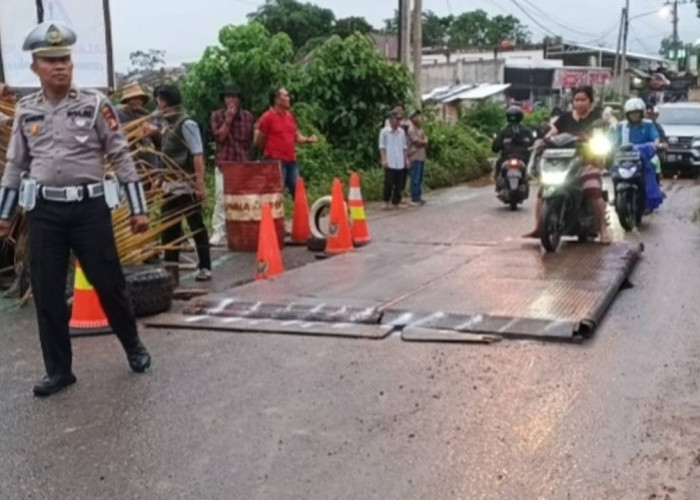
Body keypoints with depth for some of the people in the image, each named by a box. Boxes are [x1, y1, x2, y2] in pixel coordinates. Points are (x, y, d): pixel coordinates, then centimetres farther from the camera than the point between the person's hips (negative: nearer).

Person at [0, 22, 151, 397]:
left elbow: (121, 157, -2)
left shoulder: (95, 104, -3)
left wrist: (138, 208, -4)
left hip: (89, 207, -3)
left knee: (109, 283, 5)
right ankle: (58, 370, 18)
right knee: (46, 293, 5)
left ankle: (134, 347, 28)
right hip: (44, 211, 3)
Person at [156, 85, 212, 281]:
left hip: (186, 185, -8)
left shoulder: (186, 123, -12)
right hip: (170, 185, 8)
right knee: (169, 227, 11)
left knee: (196, 226, 0)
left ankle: (205, 268, 6)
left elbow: (198, 156, -17)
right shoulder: (167, 125, 12)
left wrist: (200, 184, -21)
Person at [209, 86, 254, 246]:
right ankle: (218, 233, -7)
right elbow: (219, 136, -6)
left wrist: (248, 158, 12)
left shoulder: (247, 116, 11)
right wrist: (228, 119, -10)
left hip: (243, 164, 2)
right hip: (224, 164, -2)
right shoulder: (217, 115, 5)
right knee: (221, 198, -9)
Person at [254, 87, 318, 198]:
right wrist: (271, 149, 4)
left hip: (291, 161, 7)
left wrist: (308, 140, 3)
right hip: (276, 161, -7)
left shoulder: (290, 116, 12)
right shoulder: (267, 117, -9)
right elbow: (259, 141, -5)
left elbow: (296, 136, 20)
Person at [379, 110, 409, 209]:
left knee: (399, 183, 5)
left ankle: (395, 202, 14)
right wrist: (384, 159, -8)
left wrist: (406, 159, 13)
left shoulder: (402, 132, 11)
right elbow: (382, 146, -1)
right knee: (389, 182, -7)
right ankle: (386, 201, 8)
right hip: (389, 163, -4)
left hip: (400, 163, 4)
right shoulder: (384, 131, -1)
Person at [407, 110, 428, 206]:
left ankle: (419, 197, 18)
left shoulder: (420, 129, 17)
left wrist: (423, 141, -8)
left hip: (421, 156, 9)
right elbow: (418, 142, -15)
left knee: (420, 179, 12)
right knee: (415, 179, -7)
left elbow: (425, 139, 13)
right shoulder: (411, 129, -12)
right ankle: (414, 199, -4)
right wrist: (425, 141, 3)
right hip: (415, 157, -9)